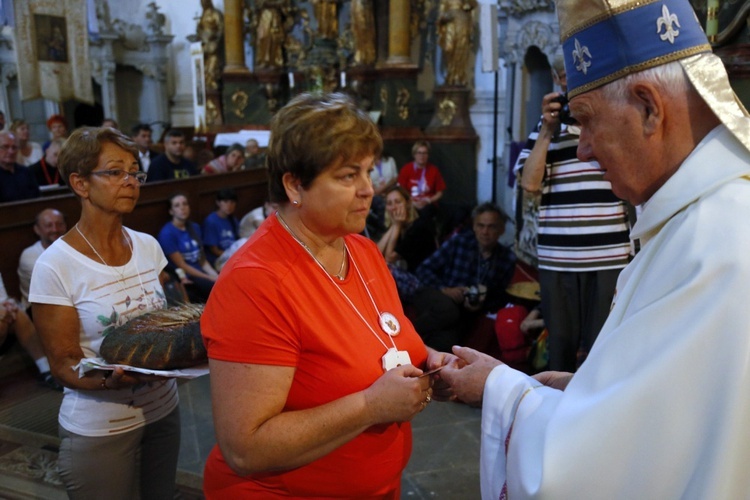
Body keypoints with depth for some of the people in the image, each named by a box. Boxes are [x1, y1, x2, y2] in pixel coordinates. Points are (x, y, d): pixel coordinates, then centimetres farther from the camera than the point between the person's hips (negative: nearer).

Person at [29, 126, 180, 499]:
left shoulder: (148, 246, -1)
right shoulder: (55, 266, -16)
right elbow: (63, 364, -12)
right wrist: (110, 380, -32)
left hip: (164, 410, 5)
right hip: (98, 431, -5)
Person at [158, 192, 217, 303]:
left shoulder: (195, 228, 13)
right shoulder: (167, 233, -7)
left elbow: (202, 260, 11)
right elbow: (182, 265, -8)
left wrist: (215, 276, -5)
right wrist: (210, 278, -10)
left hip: (201, 275, 6)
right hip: (185, 280, -6)